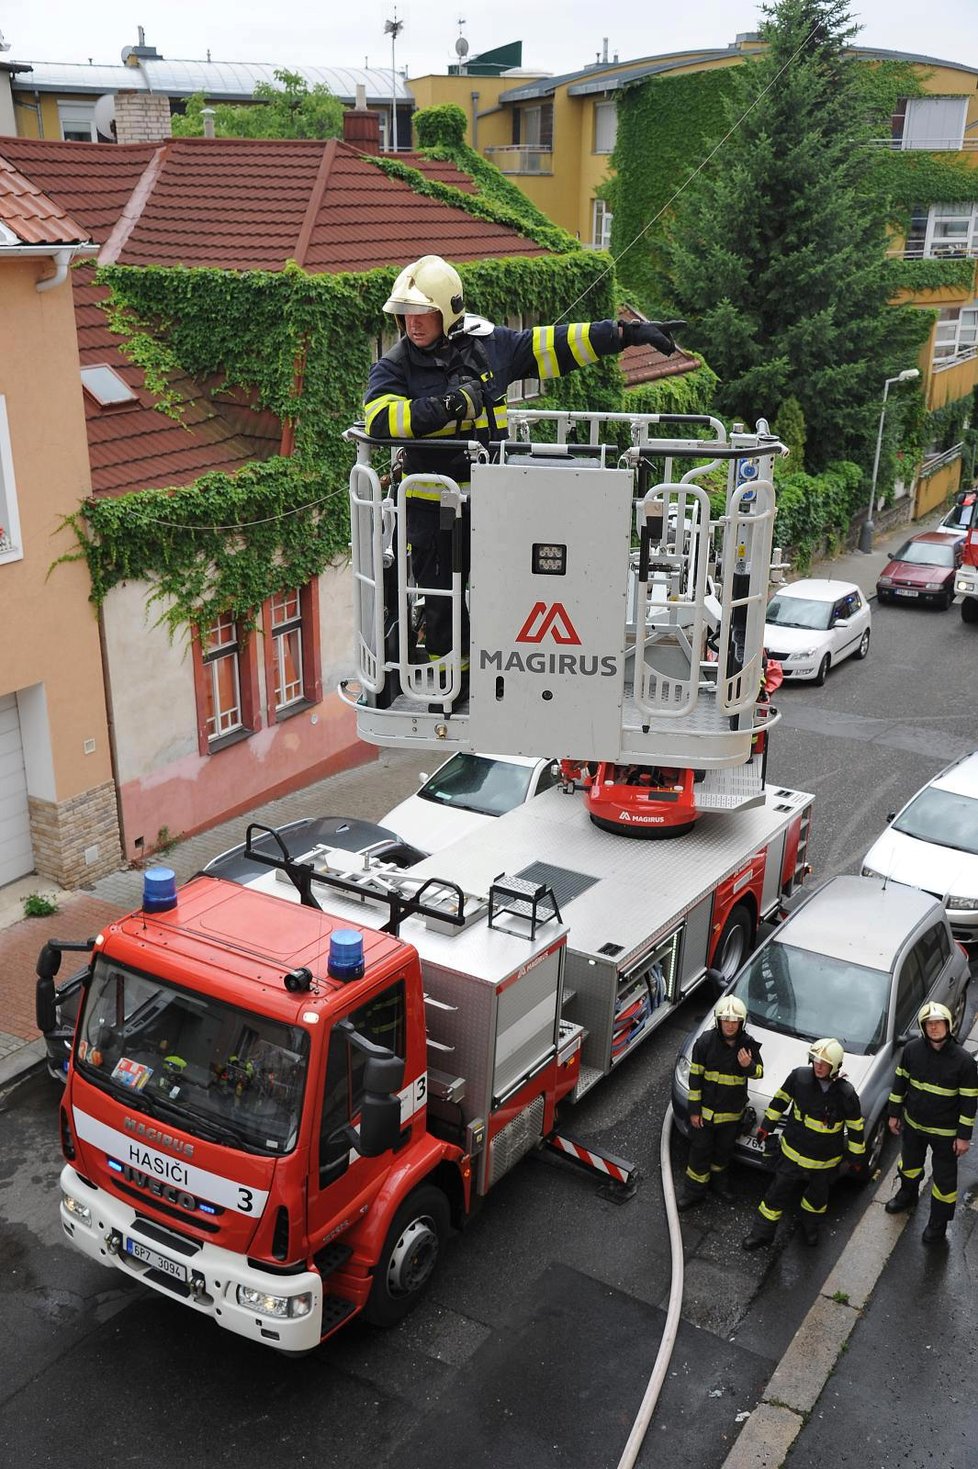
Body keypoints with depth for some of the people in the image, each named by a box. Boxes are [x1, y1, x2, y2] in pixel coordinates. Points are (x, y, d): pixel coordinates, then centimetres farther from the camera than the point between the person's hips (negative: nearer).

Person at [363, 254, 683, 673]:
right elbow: (380, 418, -22)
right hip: (434, 507, -2)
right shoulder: (395, 366, -5)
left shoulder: (490, 344, 1)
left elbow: (557, 345, 7)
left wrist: (627, 334, 6)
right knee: (443, 603, 7)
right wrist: (448, 405, -26)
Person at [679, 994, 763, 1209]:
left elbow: (759, 1072, 2)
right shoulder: (705, 1041, -16)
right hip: (706, 1109, -2)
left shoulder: (748, 1044, -10)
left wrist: (748, 1066, -23)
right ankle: (694, 1191, 22)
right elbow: (695, 1076, -10)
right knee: (700, 1150, 7)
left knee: (724, 1149, 21)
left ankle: (718, 1179, 44)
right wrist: (694, 1110, -9)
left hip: (733, 1111, 2)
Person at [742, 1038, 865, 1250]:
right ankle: (762, 1233, 26)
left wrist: (857, 1157, 2)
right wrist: (767, 1125, 7)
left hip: (825, 1160, 0)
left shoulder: (846, 1093, -22)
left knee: (817, 1196, 22)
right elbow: (781, 1098, 0)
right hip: (793, 1152, 0)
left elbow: (856, 1127, -7)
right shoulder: (800, 1076, -18)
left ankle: (810, 1227, 51)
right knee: (777, 1193, 8)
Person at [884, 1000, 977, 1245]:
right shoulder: (912, 1049, -14)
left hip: (945, 1132, -4)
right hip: (913, 1123, 4)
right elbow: (900, 1081, 1)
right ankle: (907, 1195, 55)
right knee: (909, 1163, 26)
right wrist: (894, 1114, 6)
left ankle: (939, 1222, 33)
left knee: (944, 1178, 11)